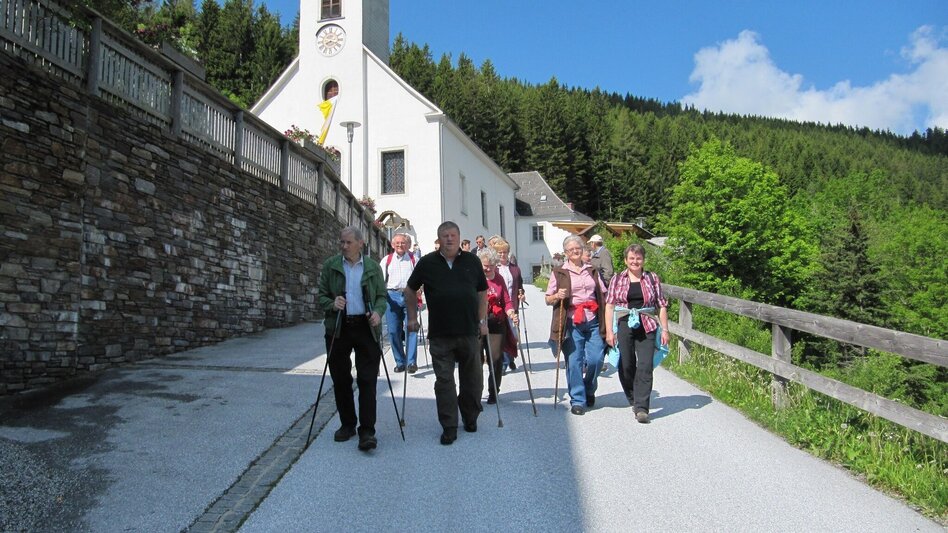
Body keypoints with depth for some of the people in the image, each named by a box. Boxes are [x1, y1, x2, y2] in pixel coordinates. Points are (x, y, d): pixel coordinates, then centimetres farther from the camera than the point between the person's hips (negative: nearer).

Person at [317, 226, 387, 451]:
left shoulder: (373, 267, 6)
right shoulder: (330, 265, 5)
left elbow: (381, 295, 9)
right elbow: (321, 295, 6)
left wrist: (378, 312, -10)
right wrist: (332, 304, -15)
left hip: (366, 328, -1)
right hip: (338, 328, 1)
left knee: (367, 379, -5)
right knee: (340, 379, 9)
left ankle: (367, 431, -2)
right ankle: (347, 424, 25)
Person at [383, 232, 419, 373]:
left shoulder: (414, 260, 13)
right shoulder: (386, 260, 15)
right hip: (392, 296, 2)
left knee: (411, 329, -11)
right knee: (393, 331, 1)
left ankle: (411, 362, -11)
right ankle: (400, 362, 11)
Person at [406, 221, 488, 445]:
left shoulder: (472, 261, 7)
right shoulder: (427, 263, 2)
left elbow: (482, 293, 13)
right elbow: (410, 291, 14)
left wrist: (482, 321, 8)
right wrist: (412, 317, 10)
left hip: (469, 332, 2)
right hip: (440, 334, -1)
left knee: (472, 379, 11)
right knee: (444, 381, 1)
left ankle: (470, 418, 32)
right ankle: (449, 427, 10)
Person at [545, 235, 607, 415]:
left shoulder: (592, 270, 16)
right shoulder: (559, 273, 6)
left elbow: (602, 295, 17)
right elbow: (548, 299, 6)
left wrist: (605, 322, 6)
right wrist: (557, 296, -17)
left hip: (593, 322, 3)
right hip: (572, 324, -3)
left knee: (596, 359, -2)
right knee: (574, 361, -3)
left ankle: (589, 391, 25)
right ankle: (577, 400, 9)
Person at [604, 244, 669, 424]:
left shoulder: (652, 278, 8)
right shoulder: (617, 280, 6)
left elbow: (662, 305, 8)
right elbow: (609, 306, 3)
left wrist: (664, 329, 2)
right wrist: (609, 331, -4)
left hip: (647, 328, 0)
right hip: (624, 327, 1)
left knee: (645, 366, -9)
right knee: (626, 366, 7)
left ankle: (641, 408, -6)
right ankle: (633, 400, 30)